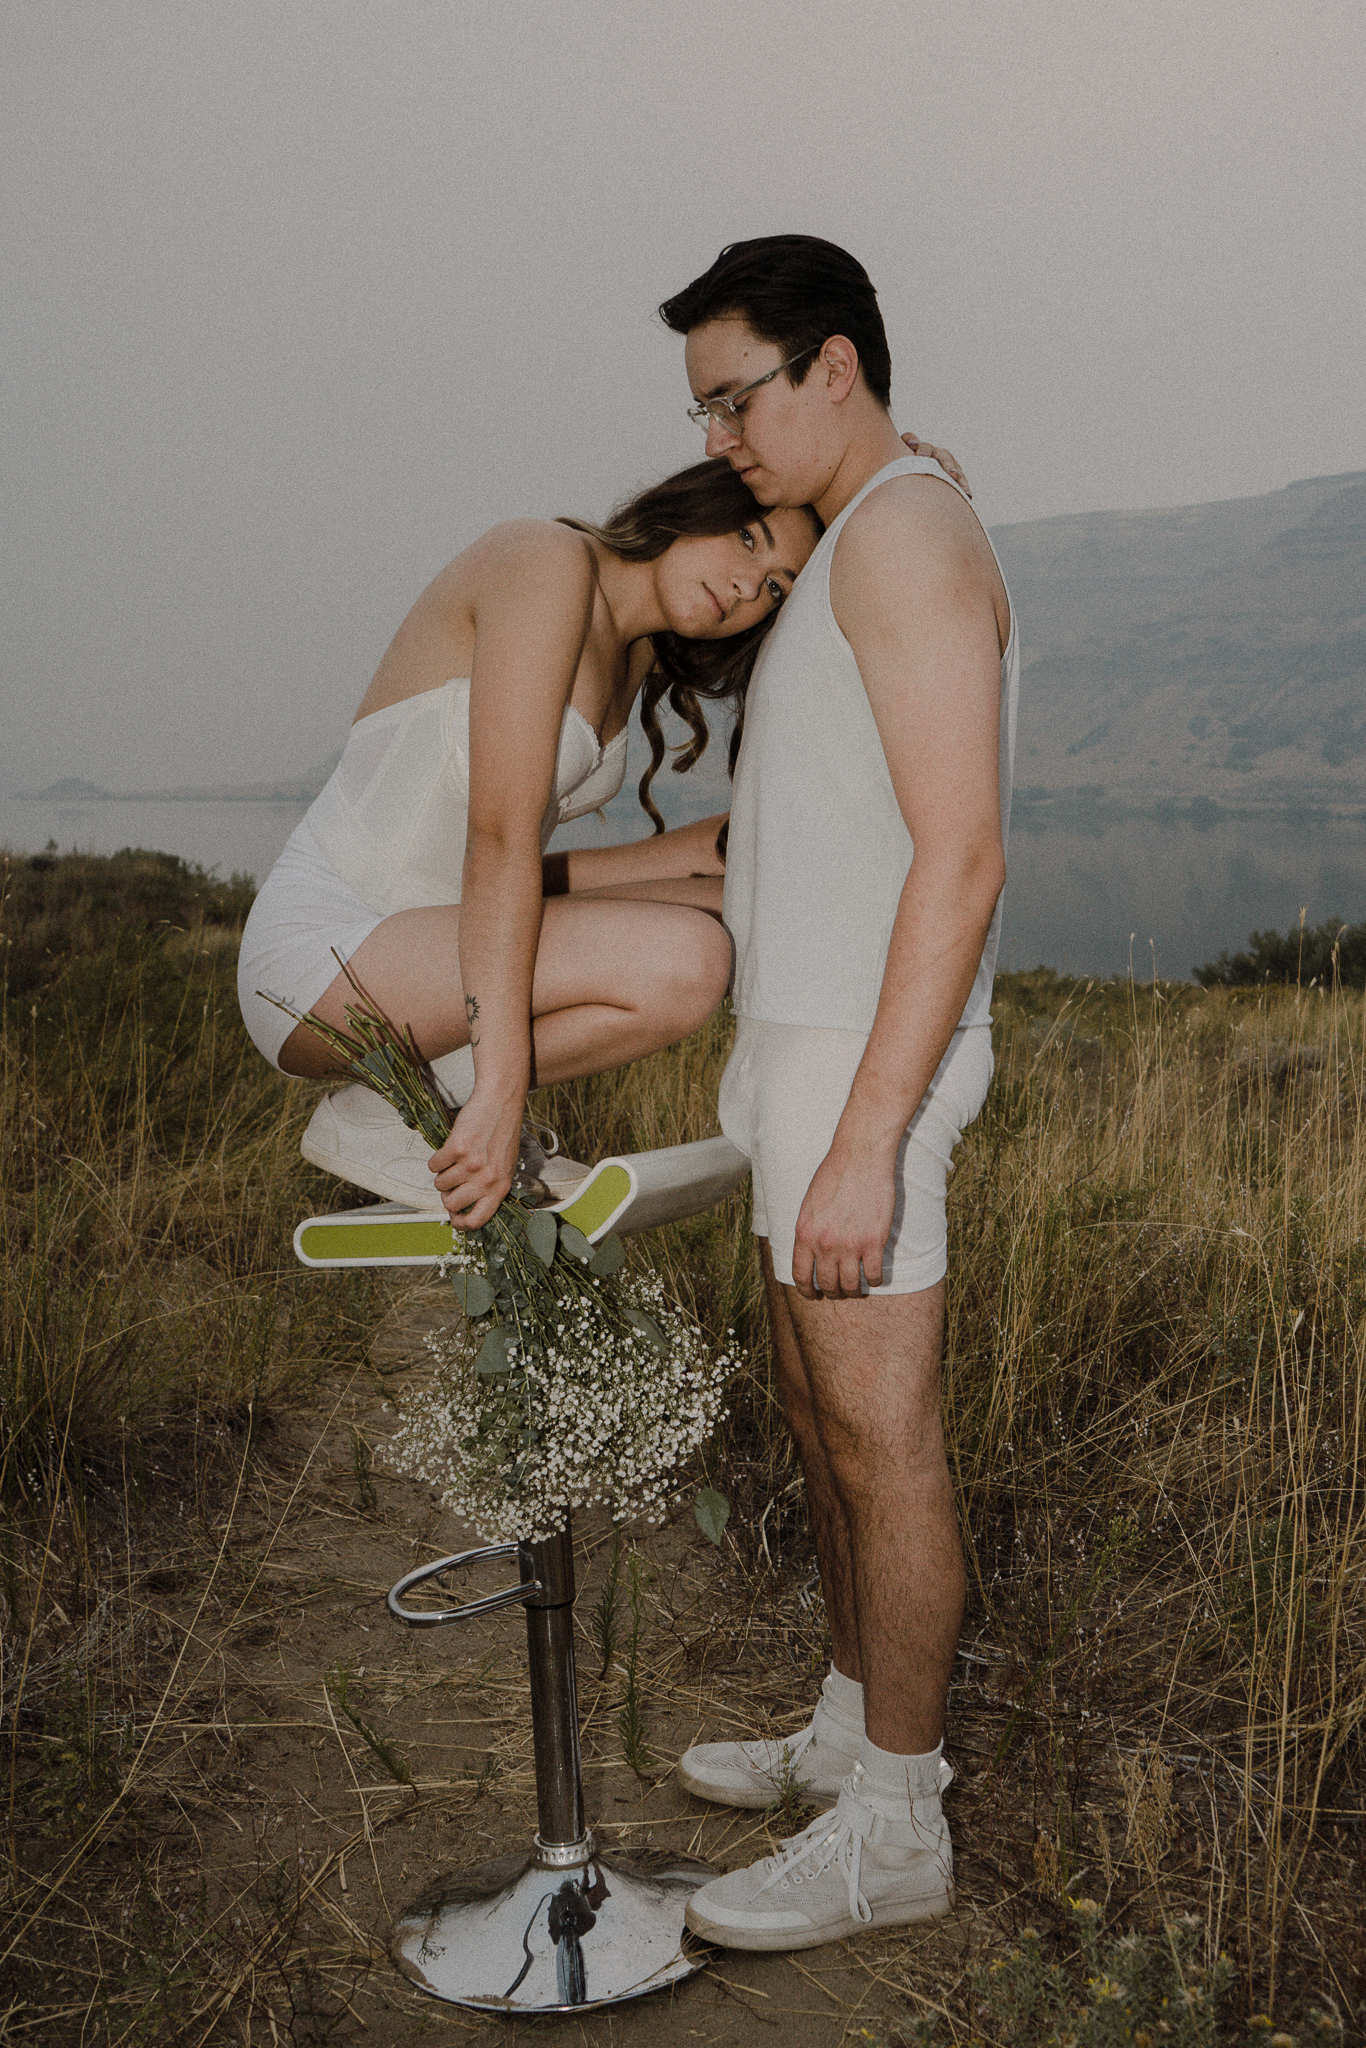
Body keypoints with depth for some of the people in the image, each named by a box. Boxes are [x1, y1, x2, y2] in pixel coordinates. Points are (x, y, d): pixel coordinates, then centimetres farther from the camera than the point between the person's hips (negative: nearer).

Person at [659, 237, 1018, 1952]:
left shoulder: (908, 531, -14)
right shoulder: (848, 555, 18)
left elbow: (961, 858, -23)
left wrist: (866, 1142, -26)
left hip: (868, 1056, -11)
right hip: (801, 1042, 11)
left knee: (880, 1441, -1)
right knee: (819, 1414, 17)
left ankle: (893, 1828, 14)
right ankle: (856, 1731, 32)